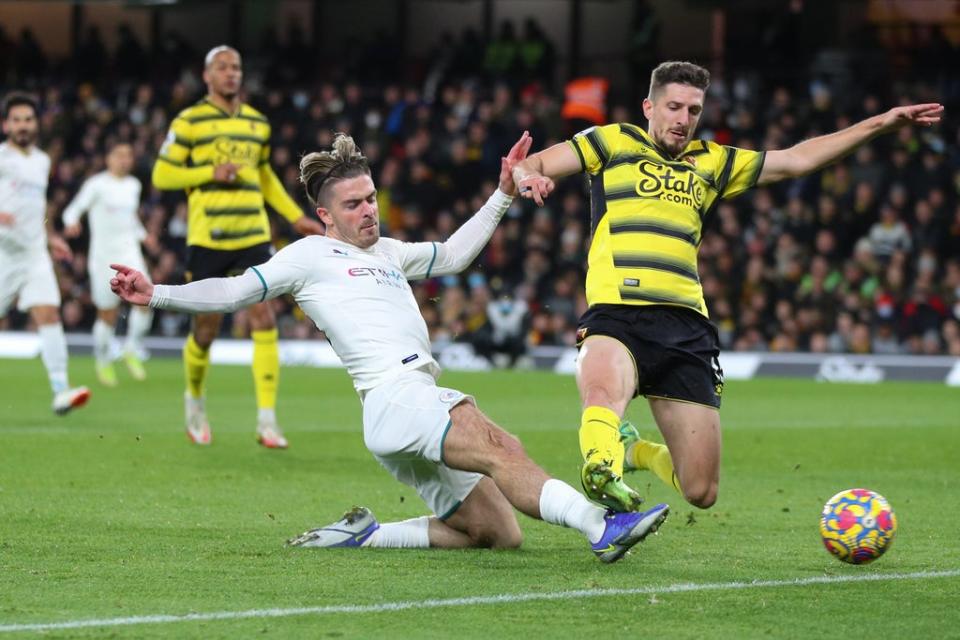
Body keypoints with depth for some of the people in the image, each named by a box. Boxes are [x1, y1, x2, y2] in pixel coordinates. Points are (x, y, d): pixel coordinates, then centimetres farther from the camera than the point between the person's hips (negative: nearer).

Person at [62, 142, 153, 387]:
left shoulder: (133, 185, 12)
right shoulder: (97, 184, -6)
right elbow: (72, 210, -11)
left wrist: (142, 235, 15)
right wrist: (72, 222, -32)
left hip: (129, 253, 4)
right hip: (103, 255, -4)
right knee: (107, 315, -1)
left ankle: (132, 350, 3)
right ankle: (103, 361, 23)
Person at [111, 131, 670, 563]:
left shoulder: (388, 253, 30)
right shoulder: (311, 255, 9)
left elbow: (453, 255, 44)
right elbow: (235, 292, 5)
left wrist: (503, 194, 41)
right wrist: (157, 295, -5)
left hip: (423, 403, 9)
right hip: (393, 396, -9)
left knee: (500, 534, -2)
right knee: (500, 449, -33)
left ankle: (364, 535, 4)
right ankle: (600, 524, -51)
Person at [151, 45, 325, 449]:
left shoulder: (257, 123, 13)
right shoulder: (189, 122, -2)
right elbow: (161, 175, -3)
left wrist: (296, 216, 22)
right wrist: (211, 173, -15)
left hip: (252, 237, 3)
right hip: (207, 240, -3)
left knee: (263, 318, -11)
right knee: (207, 328, 3)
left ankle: (267, 420, -11)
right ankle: (194, 401, 32)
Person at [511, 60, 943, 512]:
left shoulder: (711, 163, 25)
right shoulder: (614, 142, 15)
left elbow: (796, 159, 26)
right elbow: (528, 166, 12)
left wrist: (882, 123, 21)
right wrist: (529, 177, -14)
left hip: (686, 327, 5)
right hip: (617, 315, -4)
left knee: (701, 492, 1)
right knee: (602, 393, -42)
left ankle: (636, 450, 27)